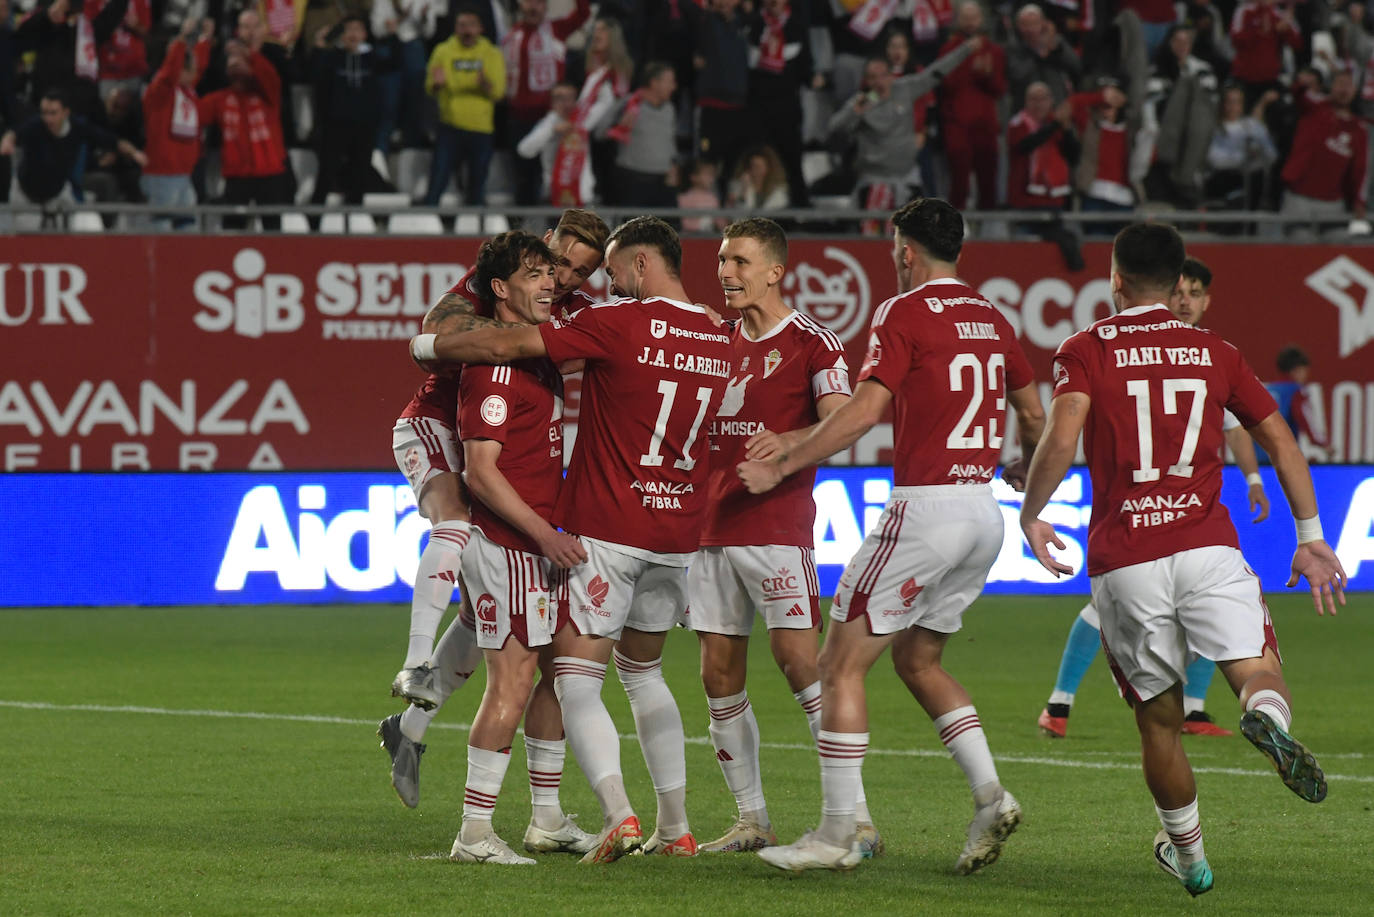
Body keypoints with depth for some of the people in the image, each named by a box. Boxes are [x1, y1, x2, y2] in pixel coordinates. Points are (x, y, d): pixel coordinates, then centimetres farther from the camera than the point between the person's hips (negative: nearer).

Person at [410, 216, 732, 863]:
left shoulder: (621, 324, -13)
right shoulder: (718, 341, 6)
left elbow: (507, 346, -13)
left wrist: (428, 345, 1)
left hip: (607, 532, -6)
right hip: (677, 536, 7)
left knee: (576, 682, -4)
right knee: (644, 673, 22)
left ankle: (619, 816, -22)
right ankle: (675, 827, 19)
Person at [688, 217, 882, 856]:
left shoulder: (812, 343, -4)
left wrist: (785, 444, -30)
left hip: (778, 528, -7)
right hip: (715, 529, 7)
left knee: (800, 661, -15)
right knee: (719, 676, 4)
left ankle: (858, 819, -13)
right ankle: (752, 821, 13)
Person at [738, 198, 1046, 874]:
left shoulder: (903, 313, -9)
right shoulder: (991, 318, 13)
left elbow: (863, 411, -18)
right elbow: (1033, 416, 20)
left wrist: (779, 467, -12)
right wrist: (1022, 469, 41)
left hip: (925, 508, -8)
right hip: (983, 512, 8)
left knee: (841, 664, 0)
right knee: (917, 660, 22)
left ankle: (836, 836, -2)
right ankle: (990, 797, 7)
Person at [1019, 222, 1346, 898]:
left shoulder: (1086, 350, 4)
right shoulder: (1216, 353, 13)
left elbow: (1061, 439, -12)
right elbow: (1279, 441, 12)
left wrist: (1030, 515, 2)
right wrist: (1310, 536, 18)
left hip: (1122, 563, 0)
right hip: (1207, 546, 1)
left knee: (1159, 720, 12)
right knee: (1257, 668, -7)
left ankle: (1188, 854, 24)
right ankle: (1269, 718, -43)